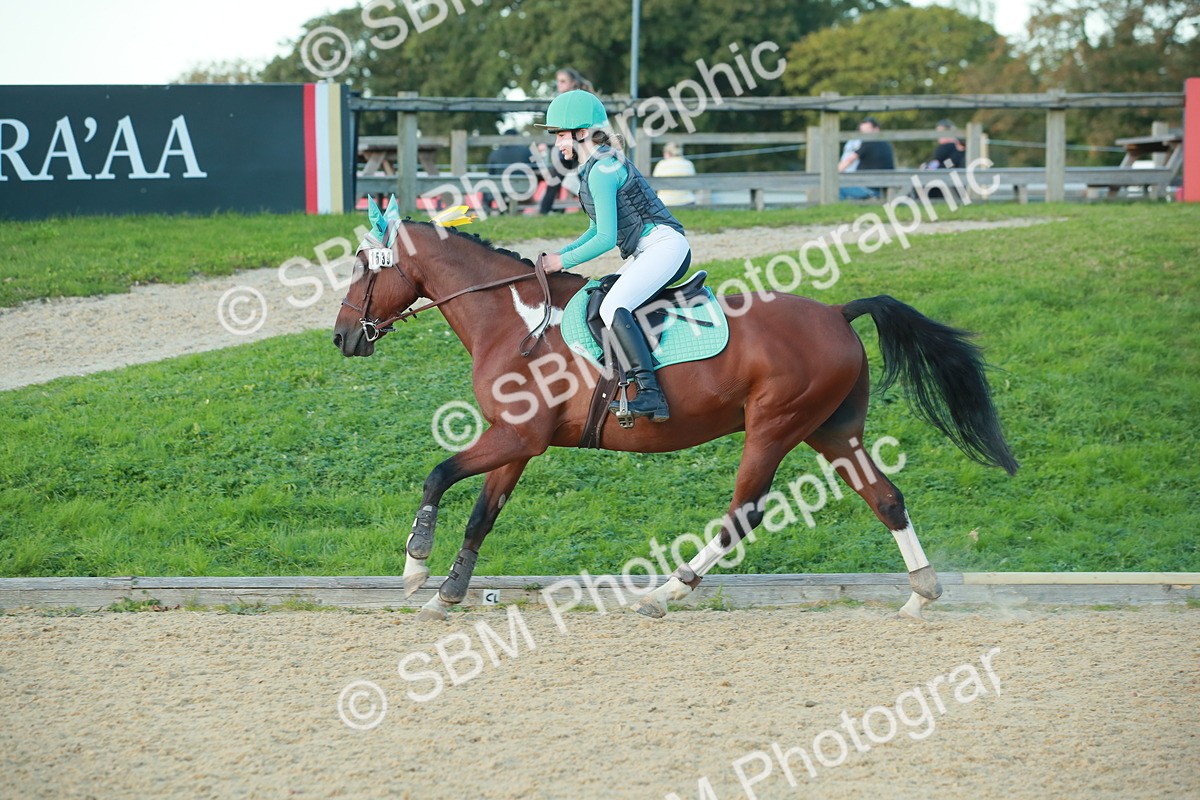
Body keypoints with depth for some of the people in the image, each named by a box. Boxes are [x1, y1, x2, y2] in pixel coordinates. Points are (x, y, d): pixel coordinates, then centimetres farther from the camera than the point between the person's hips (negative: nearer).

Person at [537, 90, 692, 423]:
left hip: (665, 246, -11)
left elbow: (606, 238, -17)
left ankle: (650, 395, -38)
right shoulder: (600, 165, 18)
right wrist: (562, 252, 13)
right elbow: (599, 229, 25)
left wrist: (564, 261, -7)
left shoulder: (601, 171, -14)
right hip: (645, 253, 11)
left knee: (613, 308, -29)